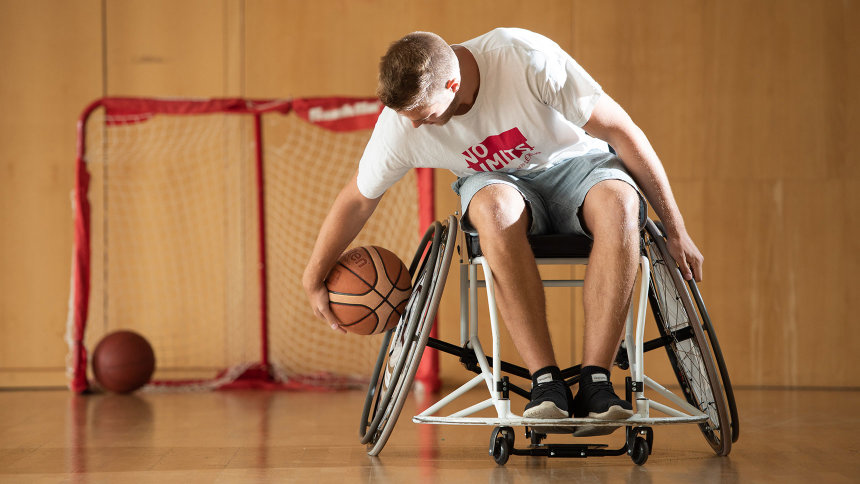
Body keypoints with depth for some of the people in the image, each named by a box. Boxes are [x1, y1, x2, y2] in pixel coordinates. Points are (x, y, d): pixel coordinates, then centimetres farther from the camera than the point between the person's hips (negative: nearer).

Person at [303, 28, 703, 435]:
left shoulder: (527, 59, -30)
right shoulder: (401, 120, -20)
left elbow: (620, 129, -20)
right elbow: (357, 199, -1)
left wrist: (675, 230, -16)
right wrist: (314, 279, 6)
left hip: (575, 161, -1)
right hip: (498, 179, 1)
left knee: (618, 201, -38)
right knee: (494, 209, -38)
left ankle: (594, 382, -37)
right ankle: (545, 380, -35)